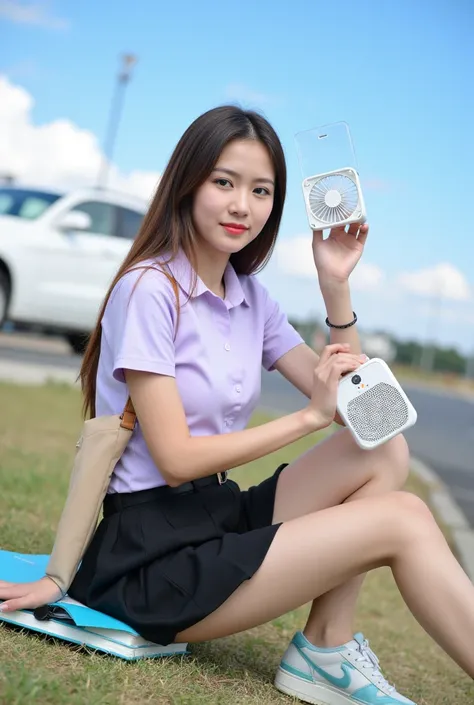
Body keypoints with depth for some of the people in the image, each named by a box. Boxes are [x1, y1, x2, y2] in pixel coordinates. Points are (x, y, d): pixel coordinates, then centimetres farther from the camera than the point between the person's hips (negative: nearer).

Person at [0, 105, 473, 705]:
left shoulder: (251, 298, 10)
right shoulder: (150, 289, -13)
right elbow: (177, 458, -17)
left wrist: (335, 284, -4)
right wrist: (308, 417, -14)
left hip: (222, 517, 8)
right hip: (152, 553, -8)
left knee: (384, 449, -6)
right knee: (401, 522, -17)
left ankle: (326, 651, -8)